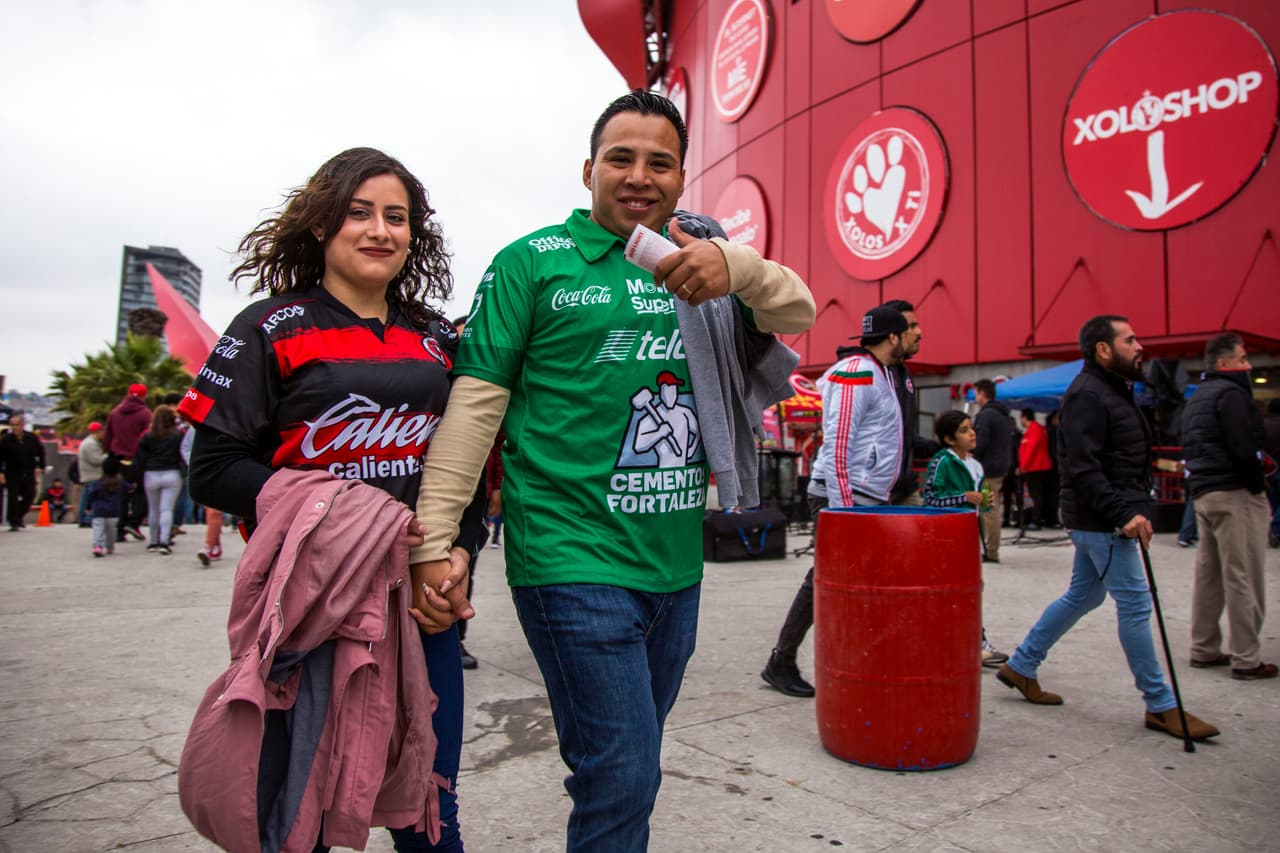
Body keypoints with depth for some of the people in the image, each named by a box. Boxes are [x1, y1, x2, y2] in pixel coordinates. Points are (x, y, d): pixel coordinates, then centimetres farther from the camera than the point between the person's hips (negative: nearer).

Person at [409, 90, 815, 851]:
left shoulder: (696, 264, 13)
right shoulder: (534, 262, -2)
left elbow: (799, 314, 8)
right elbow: (474, 404, -7)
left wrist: (737, 266, -14)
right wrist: (433, 540, -13)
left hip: (678, 567, 6)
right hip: (575, 566, -5)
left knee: (630, 770, 20)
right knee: (621, 781, -4)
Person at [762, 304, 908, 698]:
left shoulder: (879, 374, 18)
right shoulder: (855, 373, -13)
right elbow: (836, 444, -20)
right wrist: (841, 508, -23)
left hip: (868, 501, 10)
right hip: (844, 499, -10)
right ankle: (781, 663, 6)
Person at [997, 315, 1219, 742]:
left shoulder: (1109, 391, 17)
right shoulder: (1088, 395, -16)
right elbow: (1083, 469, -24)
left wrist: (1136, 509, 12)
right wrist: (1123, 513, -27)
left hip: (1102, 520, 11)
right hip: (1102, 521, -11)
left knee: (1082, 595, 17)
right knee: (1135, 604, -3)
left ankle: (1020, 666, 25)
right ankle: (1160, 705, 9)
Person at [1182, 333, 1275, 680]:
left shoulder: (1196, 397, 18)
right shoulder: (1230, 393, -11)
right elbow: (1245, 449, -19)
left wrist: (1199, 483, 12)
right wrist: (1259, 487, -9)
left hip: (1203, 493, 9)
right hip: (1235, 493, -9)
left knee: (1208, 574, 13)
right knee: (1243, 579, -3)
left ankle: (1203, 649, 20)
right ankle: (1246, 659, 3)